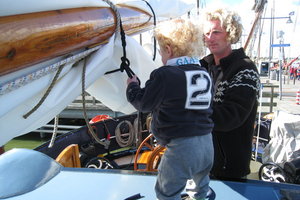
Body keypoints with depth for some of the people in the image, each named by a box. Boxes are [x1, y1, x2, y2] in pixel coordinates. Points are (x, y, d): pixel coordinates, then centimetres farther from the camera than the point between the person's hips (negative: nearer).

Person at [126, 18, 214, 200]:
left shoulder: (163, 75, -16)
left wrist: (132, 86, 14)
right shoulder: (205, 74, 5)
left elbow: (143, 103, -6)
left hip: (180, 146, -7)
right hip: (207, 144, 8)